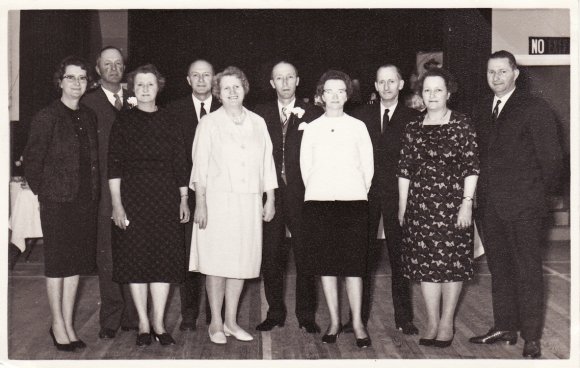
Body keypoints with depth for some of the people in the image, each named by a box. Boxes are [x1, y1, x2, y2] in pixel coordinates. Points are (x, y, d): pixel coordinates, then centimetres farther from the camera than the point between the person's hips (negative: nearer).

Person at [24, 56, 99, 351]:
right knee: (57, 263, 4)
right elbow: (32, 162, -5)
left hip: (85, 201, 5)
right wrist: (45, 193, -3)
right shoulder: (46, 117, -7)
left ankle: (68, 324, 20)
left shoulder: (89, 117, 10)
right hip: (57, 202, -5)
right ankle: (58, 324, 16)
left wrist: (94, 192, 6)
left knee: (76, 262, 10)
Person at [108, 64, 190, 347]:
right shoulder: (122, 122, 3)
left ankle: (159, 324, 11)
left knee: (165, 258, 1)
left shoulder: (169, 123, 9)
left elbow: (180, 164, 9)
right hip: (133, 197, -1)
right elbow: (114, 165, -2)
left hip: (166, 198, 2)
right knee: (136, 258, 1)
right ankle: (143, 324, 12)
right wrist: (116, 204, -9)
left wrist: (184, 200, 3)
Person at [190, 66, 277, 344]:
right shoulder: (209, 123, 1)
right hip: (218, 199, -3)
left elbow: (266, 163, 13)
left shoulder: (257, 123, 11)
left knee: (242, 261, 6)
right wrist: (200, 203, -8)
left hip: (250, 202, 3)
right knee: (217, 263, -1)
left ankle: (231, 321, 17)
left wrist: (270, 199, 9)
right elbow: (200, 165, -2)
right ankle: (216, 323, 10)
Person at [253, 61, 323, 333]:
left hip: (302, 195, -1)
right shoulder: (260, 114, 8)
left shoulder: (312, 115, 5)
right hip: (271, 195, 2)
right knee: (270, 256, 7)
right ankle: (275, 313, 20)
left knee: (305, 255, 2)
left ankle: (306, 315, 14)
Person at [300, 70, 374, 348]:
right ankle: (334, 322, 14)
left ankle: (357, 323, 8)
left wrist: (360, 193, 6)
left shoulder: (358, 127, 8)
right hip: (318, 202, 1)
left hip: (353, 201, -1)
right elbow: (305, 166, 10)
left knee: (354, 263, -2)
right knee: (325, 263, 4)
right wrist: (316, 192, 8)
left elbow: (368, 165, 8)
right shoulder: (311, 128, 9)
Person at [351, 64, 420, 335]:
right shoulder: (361, 116, 8)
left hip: (397, 195, -1)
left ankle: (403, 317, 15)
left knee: (399, 256, 5)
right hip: (366, 193, 1)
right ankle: (359, 315, 16)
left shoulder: (412, 118, 3)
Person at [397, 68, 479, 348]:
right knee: (425, 264, 5)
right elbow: (405, 169, 9)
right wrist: (402, 207, 5)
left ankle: (447, 323, 15)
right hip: (420, 204, 3)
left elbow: (471, 167, -4)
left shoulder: (462, 125, 0)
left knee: (452, 262, 2)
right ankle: (432, 322, 16)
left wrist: (467, 203, -11)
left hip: (453, 202, -3)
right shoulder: (413, 128, 9)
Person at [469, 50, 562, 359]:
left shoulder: (535, 109, -5)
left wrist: (537, 193, 0)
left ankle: (531, 338, 8)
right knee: (499, 269, 14)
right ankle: (504, 328, 26)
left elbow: (551, 158, -5)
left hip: (523, 208, -6)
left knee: (528, 272, 0)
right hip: (489, 206, 6)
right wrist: (482, 194, 8)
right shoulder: (480, 110, 12)